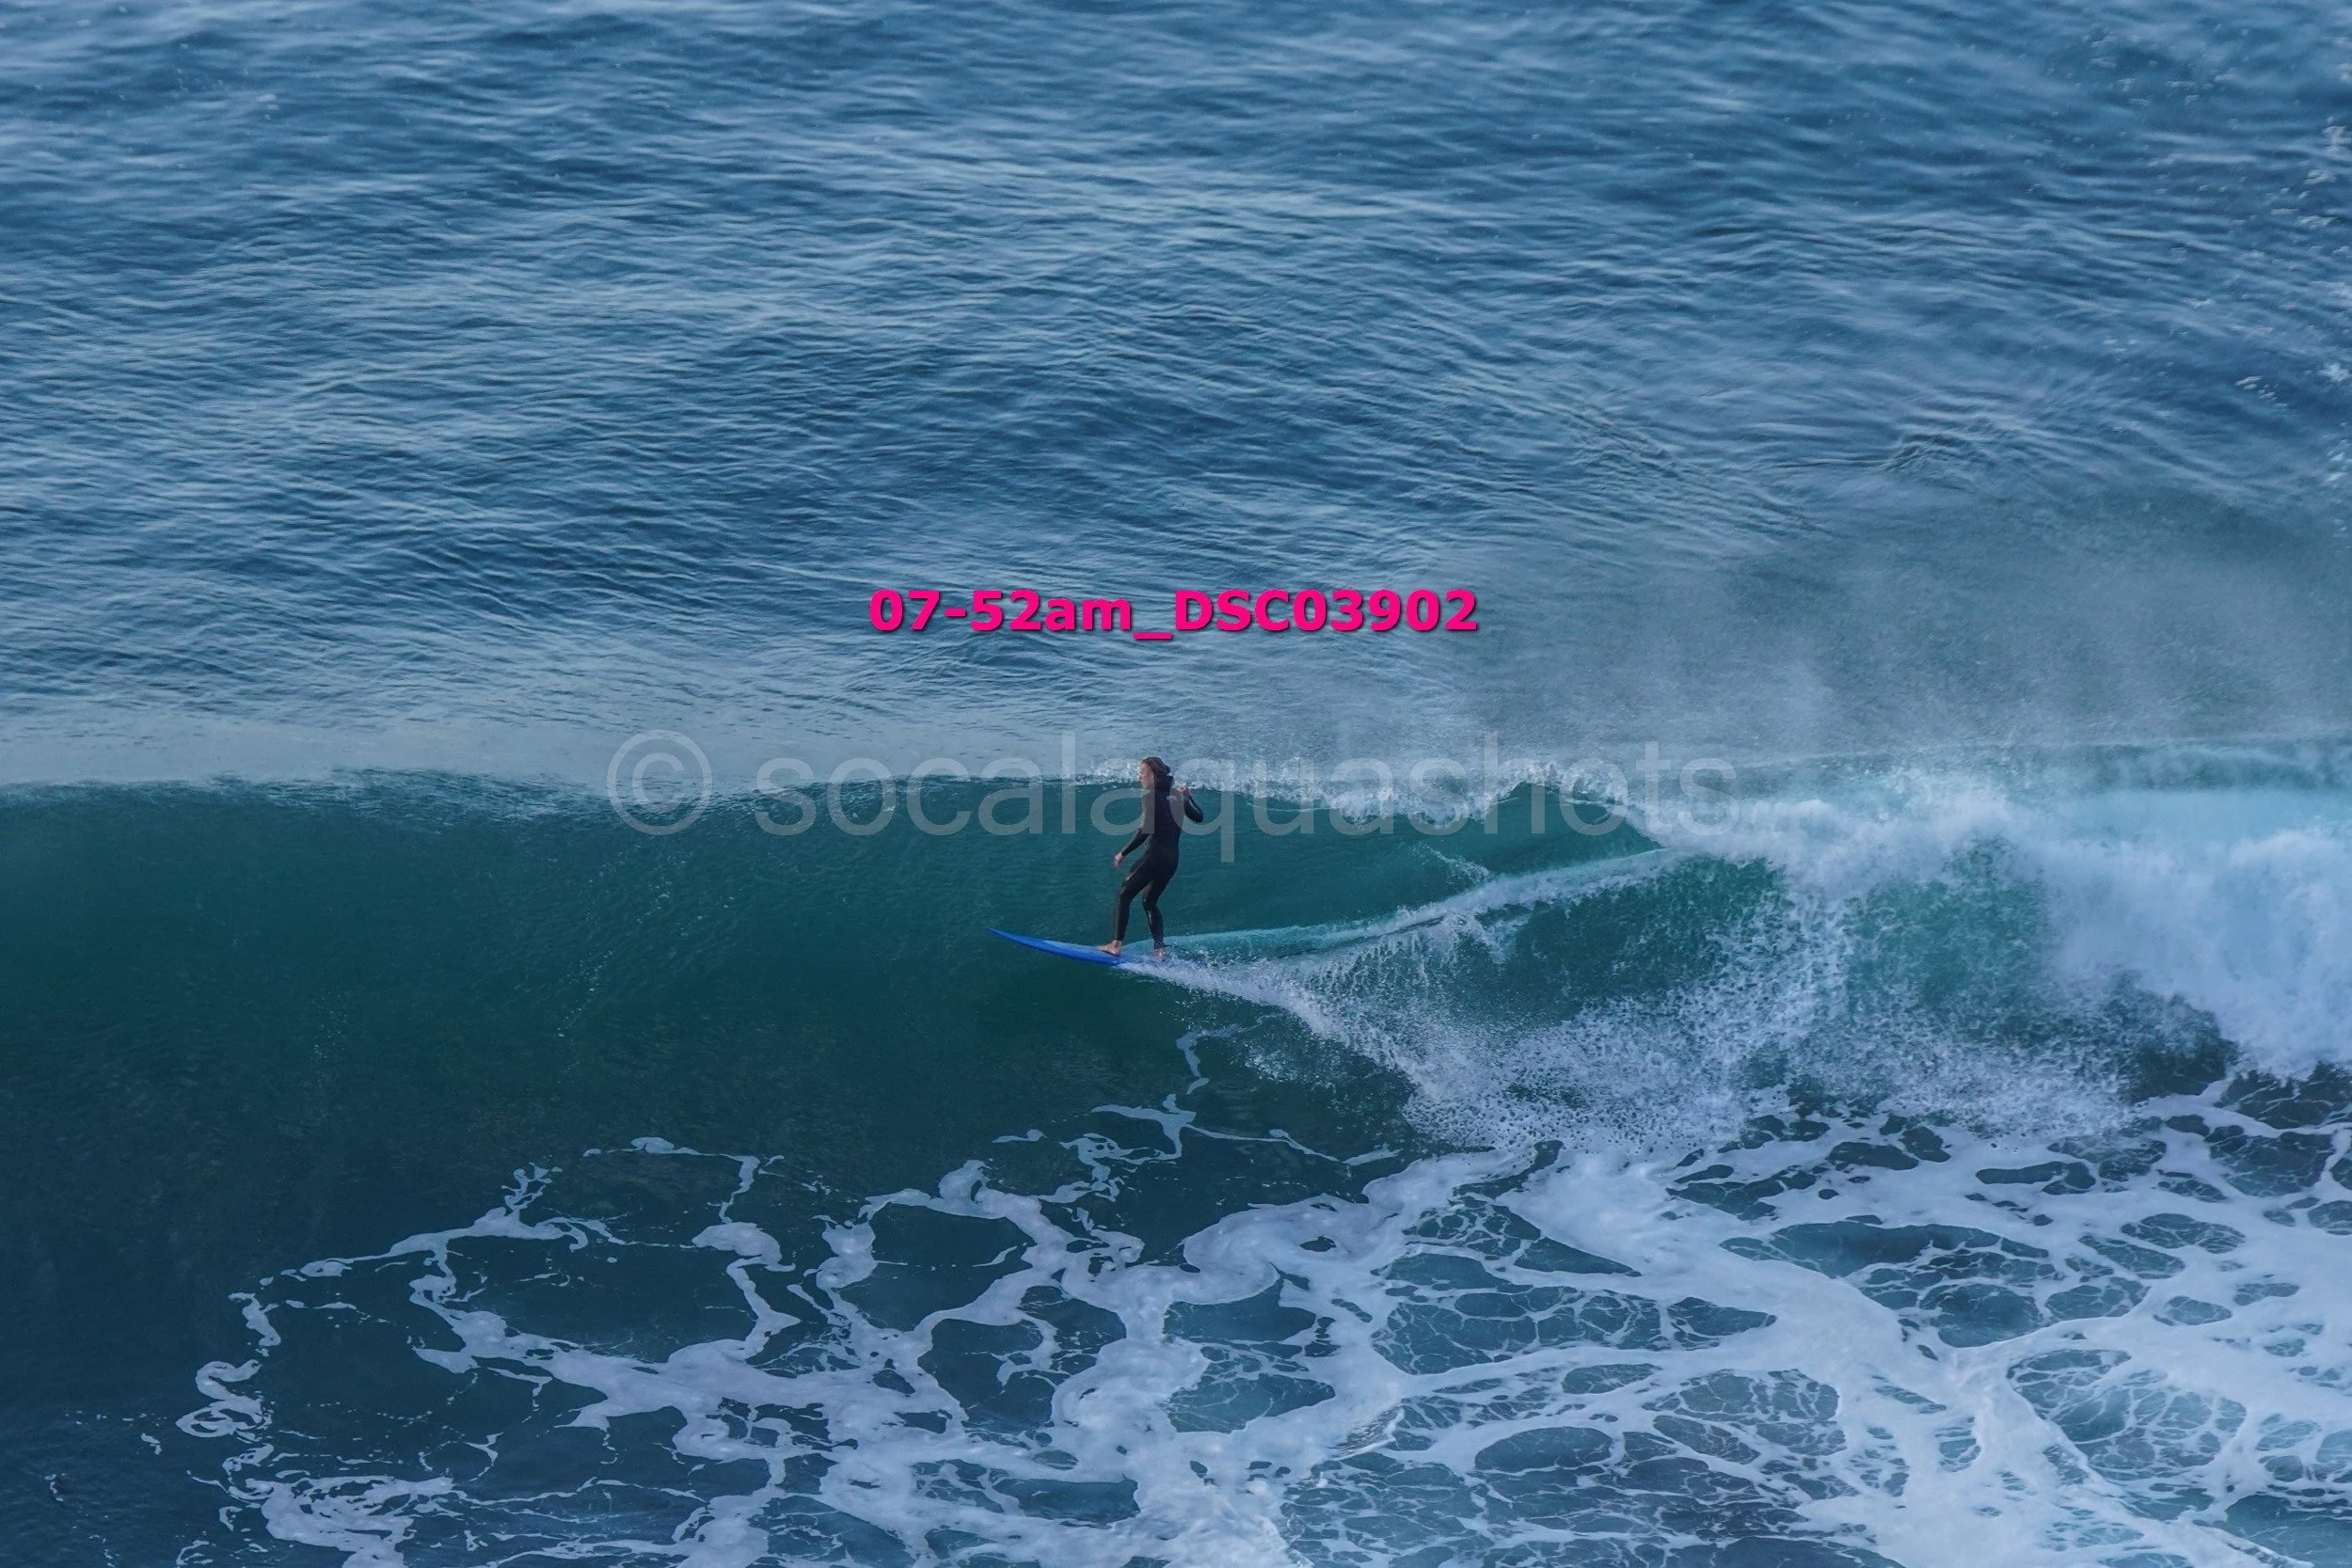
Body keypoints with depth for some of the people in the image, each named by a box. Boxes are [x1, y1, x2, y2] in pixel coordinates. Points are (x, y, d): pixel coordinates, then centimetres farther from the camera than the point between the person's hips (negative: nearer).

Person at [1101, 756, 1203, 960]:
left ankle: (1116, 944, -6)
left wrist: (1123, 853, -12)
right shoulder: (1178, 795, 11)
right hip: (1172, 859, 8)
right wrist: (1189, 797, 37)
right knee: (1150, 901, 21)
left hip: (1154, 856, -8)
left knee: (1124, 895, 2)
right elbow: (1199, 818, 23)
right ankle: (1160, 947, 11)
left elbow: (1145, 830, -18)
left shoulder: (1151, 796, -10)